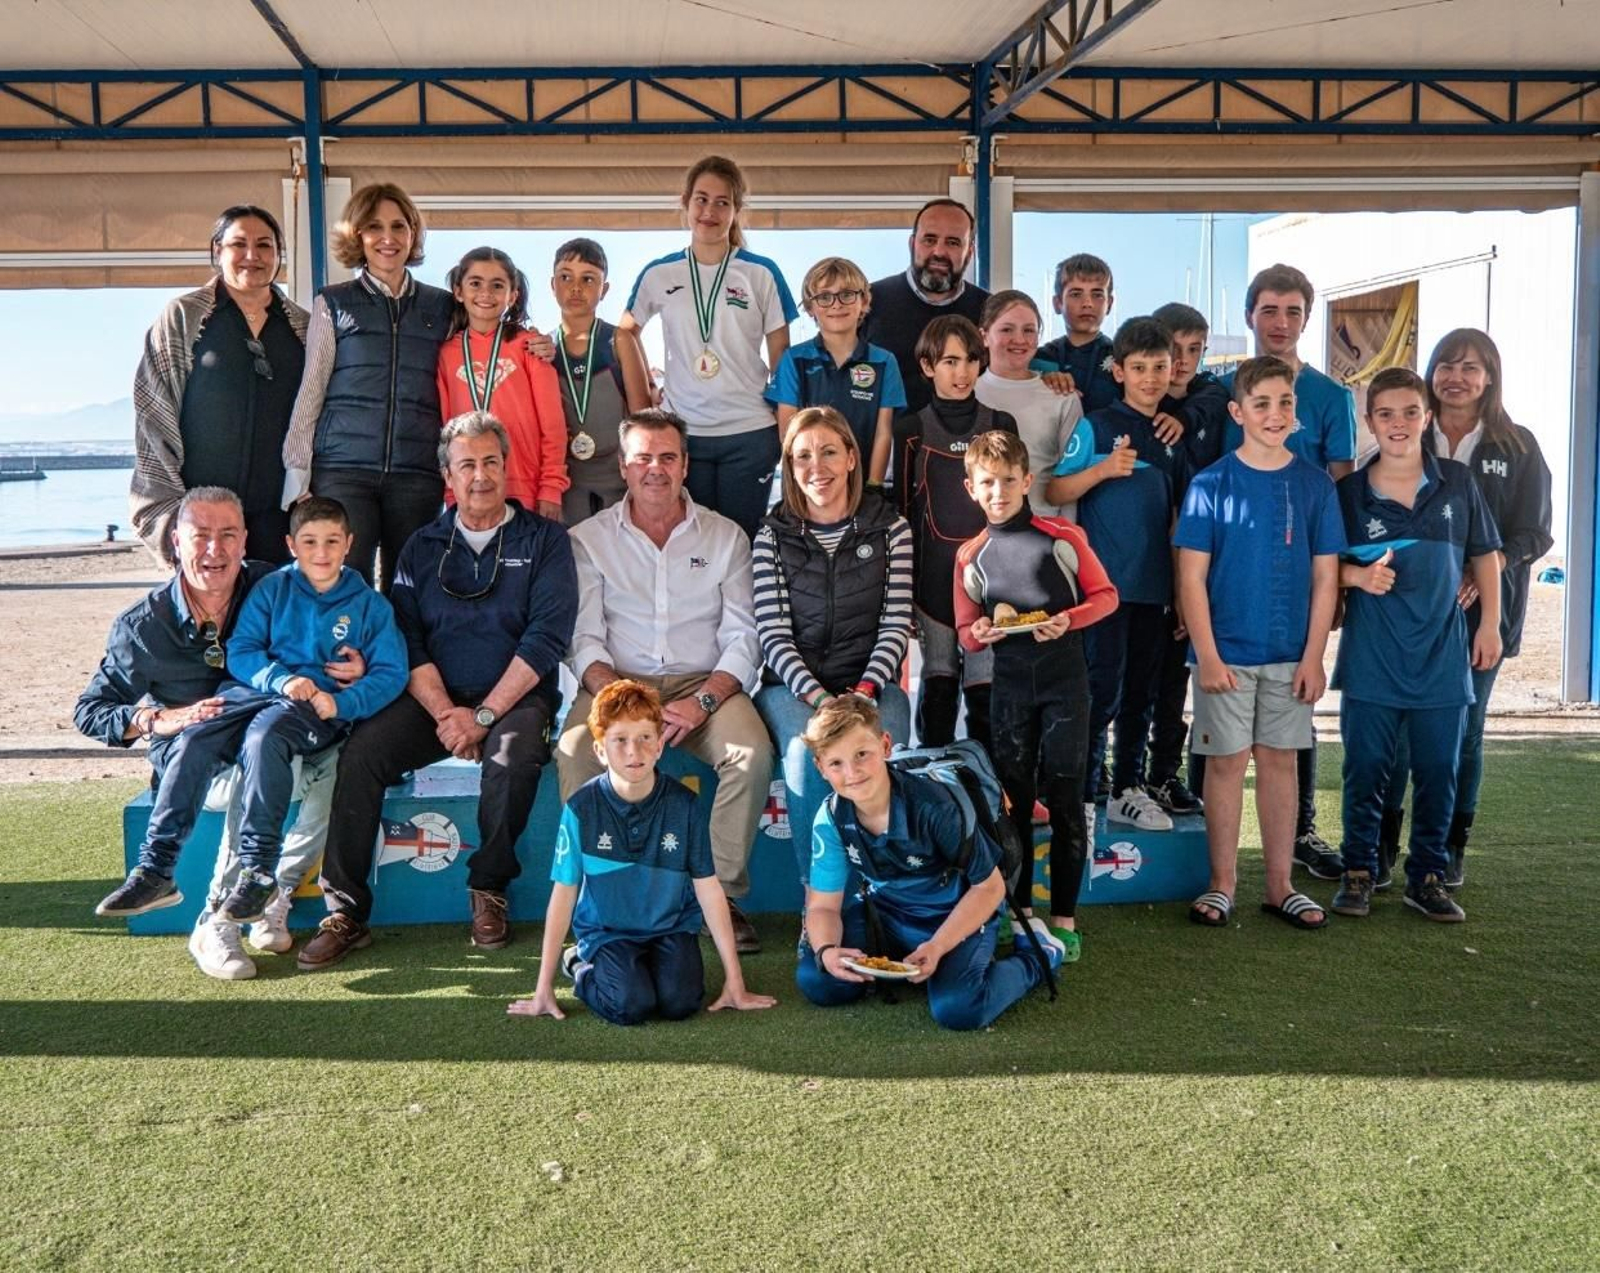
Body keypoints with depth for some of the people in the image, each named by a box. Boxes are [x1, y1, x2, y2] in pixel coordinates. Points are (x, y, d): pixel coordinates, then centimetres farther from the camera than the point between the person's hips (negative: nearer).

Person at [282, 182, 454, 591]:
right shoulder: (333, 304, 9)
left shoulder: (441, 307, 14)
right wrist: (297, 472, 0)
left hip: (417, 474, 2)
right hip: (342, 470, -2)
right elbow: (310, 389, 7)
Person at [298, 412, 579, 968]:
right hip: (434, 698, 3)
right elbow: (407, 642, 4)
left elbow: (547, 636, -8)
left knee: (514, 750, -35)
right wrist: (445, 713, -13)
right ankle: (345, 911, -17)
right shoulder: (422, 547, 14)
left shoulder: (544, 539, 4)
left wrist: (483, 714, -16)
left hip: (514, 697, -3)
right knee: (362, 749, -23)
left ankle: (489, 889, -13)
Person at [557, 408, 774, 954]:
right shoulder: (589, 538, 10)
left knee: (752, 752, -30)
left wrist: (703, 701, -15)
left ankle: (724, 895, -17)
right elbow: (585, 640, 1)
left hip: (706, 684, 1)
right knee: (575, 753, -31)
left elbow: (742, 639, 3)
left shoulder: (725, 536, 11)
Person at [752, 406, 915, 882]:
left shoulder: (890, 528, 8)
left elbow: (896, 624, 2)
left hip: (871, 683, 0)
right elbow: (774, 634, -1)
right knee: (808, 754, -33)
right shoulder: (774, 536, 6)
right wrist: (818, 697, -16)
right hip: (794, 686, 0)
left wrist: (865, 691, -14)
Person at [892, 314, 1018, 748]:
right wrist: (901, 586, 1)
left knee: (986, 687, 0)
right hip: (933, 576, -1)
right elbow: (902, 508, 4)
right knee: (938, 684, 6)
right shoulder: (911, 431, 3)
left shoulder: (1001, 426, 7)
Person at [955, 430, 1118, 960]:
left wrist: (1068, 620, -16)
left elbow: (1105, 595, 2)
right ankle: (1018, 911, 19)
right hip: (1009, 683, 3)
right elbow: (965, 633, 10)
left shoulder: (1064, 536, -1)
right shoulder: (971, 555, 7)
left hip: (1064, 677, -2)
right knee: (1013, 797, 8)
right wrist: (980, 632, -13)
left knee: (1064, 797, 0)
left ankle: (1064, 918, 8)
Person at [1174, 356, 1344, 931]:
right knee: (1227, 761, 4)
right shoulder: (1211, 484, -4)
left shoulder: (1315, 484, 2)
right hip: (1226, 652, -2)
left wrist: (1314, 657, -2)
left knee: (1279, 760, 9)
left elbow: (1325, 578, 4)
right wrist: (1207, 655, -11)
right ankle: (1222, 883, 15)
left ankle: (1280, 886, 17)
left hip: (1291, 655, 2)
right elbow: (1192, 577, -6)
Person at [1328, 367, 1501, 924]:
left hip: (1443, 654, 1)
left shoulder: (1457, 482, 1)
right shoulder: (1349, 492, -2)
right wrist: (1359, 576, -15)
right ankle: (1358, 871, 19)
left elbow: (1485, 554, 10)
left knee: (1438, 772, 7)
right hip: (1372, 658, -1)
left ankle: (1427, 876, 21)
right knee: (1366, 769, 5)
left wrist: (1489, 624, 6)